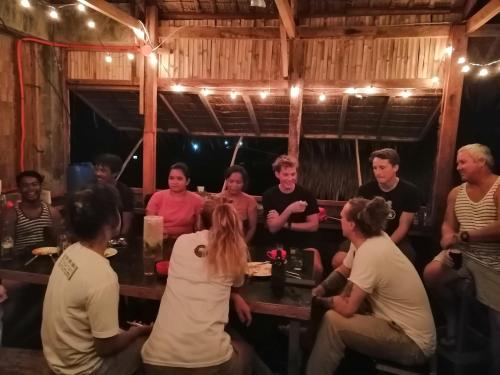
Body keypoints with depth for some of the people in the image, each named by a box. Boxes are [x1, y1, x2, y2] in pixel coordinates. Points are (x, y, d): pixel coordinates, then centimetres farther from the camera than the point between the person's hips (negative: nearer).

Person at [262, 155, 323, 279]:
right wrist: (289, 210, -28)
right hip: (279, 245, 1)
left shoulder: (306, 194, -6)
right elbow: (273, 228, -12)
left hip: (304, 244, 0)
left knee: (317, 269, -23)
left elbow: (314, 225, -6)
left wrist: (285, 224, -14)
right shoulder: (269, 195, -6)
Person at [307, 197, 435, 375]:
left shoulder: (369, 253, -29)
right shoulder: (369, 240, -2)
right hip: (402, 324, 9)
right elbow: (342, 271, 11)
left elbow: (348, 308, -25)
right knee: (334, 310, 9)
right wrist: (319, 290, -5)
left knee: (332, 321, -16)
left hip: (412, 343, -9)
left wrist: (321, 299, -7)